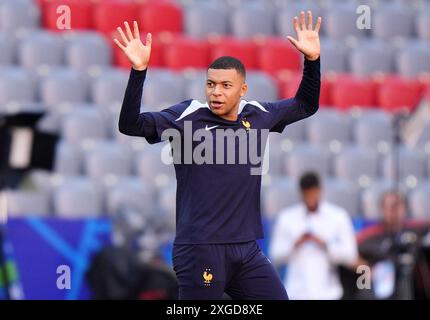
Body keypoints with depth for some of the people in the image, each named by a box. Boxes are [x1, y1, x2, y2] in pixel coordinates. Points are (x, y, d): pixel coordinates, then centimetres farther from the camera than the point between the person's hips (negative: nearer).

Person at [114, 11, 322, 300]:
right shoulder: (188, 116, -6)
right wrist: (139, 70, -28)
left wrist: (312, 59, 14)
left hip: (247, 250, 6)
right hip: (200, 251, -6)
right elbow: (130, 125, -17)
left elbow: (306, 105, 26)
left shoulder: (258, 116, 10)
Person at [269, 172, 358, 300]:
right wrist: (295, 244, -10)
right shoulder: (287, 217, 7)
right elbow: (276, 256, 7)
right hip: (297, 293, 1)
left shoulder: (338, 216, 4)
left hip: (327, 294, -1)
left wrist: (324, 244, -13)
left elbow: (350, 255, 1)